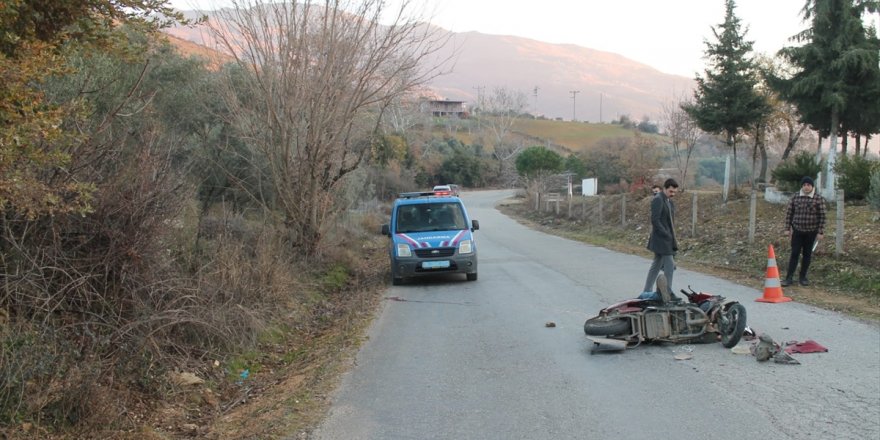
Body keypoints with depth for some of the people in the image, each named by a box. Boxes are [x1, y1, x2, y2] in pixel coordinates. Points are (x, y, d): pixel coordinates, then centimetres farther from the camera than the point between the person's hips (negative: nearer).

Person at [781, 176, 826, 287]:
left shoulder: (818, 199, -5)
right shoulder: (795, 198, 1)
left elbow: (822, 216, -5)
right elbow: (789, 213, 6)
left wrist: (820, 232, -8)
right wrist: (787, 228, 2)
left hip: (811, 232, -1)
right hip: (797, 231, 1)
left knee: (807, 254, 9)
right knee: (794, 254, -2)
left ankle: (803, 277, 20)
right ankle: (788, 278, -1)